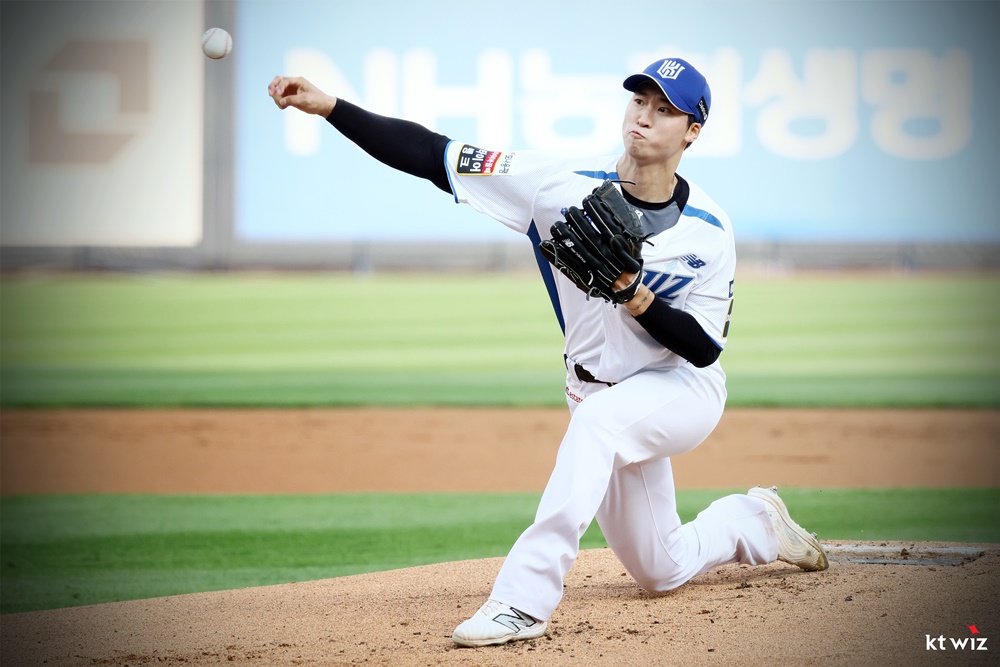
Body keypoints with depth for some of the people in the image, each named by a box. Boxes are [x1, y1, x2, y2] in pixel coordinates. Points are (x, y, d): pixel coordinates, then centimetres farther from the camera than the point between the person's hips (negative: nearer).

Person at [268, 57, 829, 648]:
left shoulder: (710, 231, -16)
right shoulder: (564, 185, -14)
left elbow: (705, 348, -15)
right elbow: (433, 156, -19)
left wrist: (638, 299, -33)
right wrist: (329, 106, -29)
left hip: (684, 393, -4)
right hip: (606, 402, 4)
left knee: (598, 418, -38)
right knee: (661, 573, 13)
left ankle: (525, 599, -40)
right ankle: (754, 522, 47)